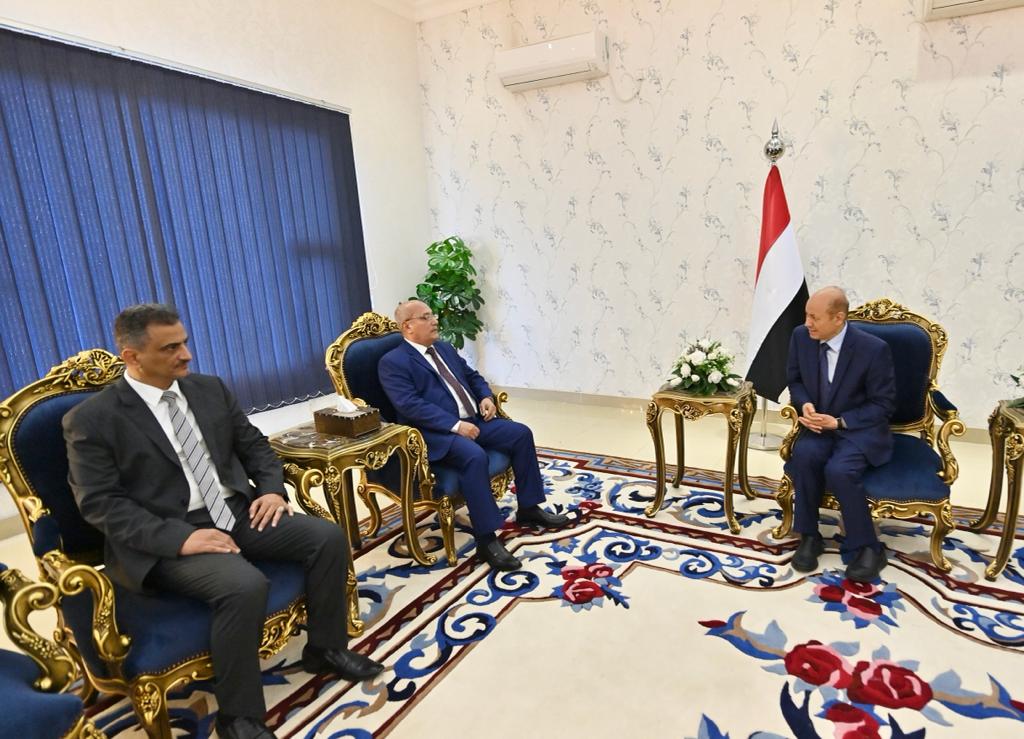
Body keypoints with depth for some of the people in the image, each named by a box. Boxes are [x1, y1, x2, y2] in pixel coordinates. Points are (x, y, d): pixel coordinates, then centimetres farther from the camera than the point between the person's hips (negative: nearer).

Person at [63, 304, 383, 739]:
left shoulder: (210, 389, 8)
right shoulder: (91, 419, -7)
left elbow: (254, 445, 15)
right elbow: (100, 504, -12)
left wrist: (273, 489, -4)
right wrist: (181, 537, -24)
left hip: (237, 513, 6)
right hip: (167, 539, -5)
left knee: (328, 538, -11)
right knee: (245, 586, -32)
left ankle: (325, 648, 12)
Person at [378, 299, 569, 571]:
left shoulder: (445, 348, 19)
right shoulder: (392, 362, -7)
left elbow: (472, 376, 26)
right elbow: (411, 405, -19)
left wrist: (486, 396, 3)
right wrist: (455, 425, -25)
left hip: (474, 420, 9)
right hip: (436, 432, -8)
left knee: (521, 433, -4)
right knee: (474, 455, -34)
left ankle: (529, 509, 10)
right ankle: (486, 539, -24)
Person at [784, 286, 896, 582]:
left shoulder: (873, 349, -17)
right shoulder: (801, 337, -5)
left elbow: (883, 405, -9)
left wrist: (839, 421, -20)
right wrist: (805, 404, -11)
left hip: (860, 429, -3)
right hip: (820, 425, 4)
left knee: (839, 469, -33)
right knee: (804, 454, -30)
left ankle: (867, 547, -8)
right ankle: (809, 536, -11)